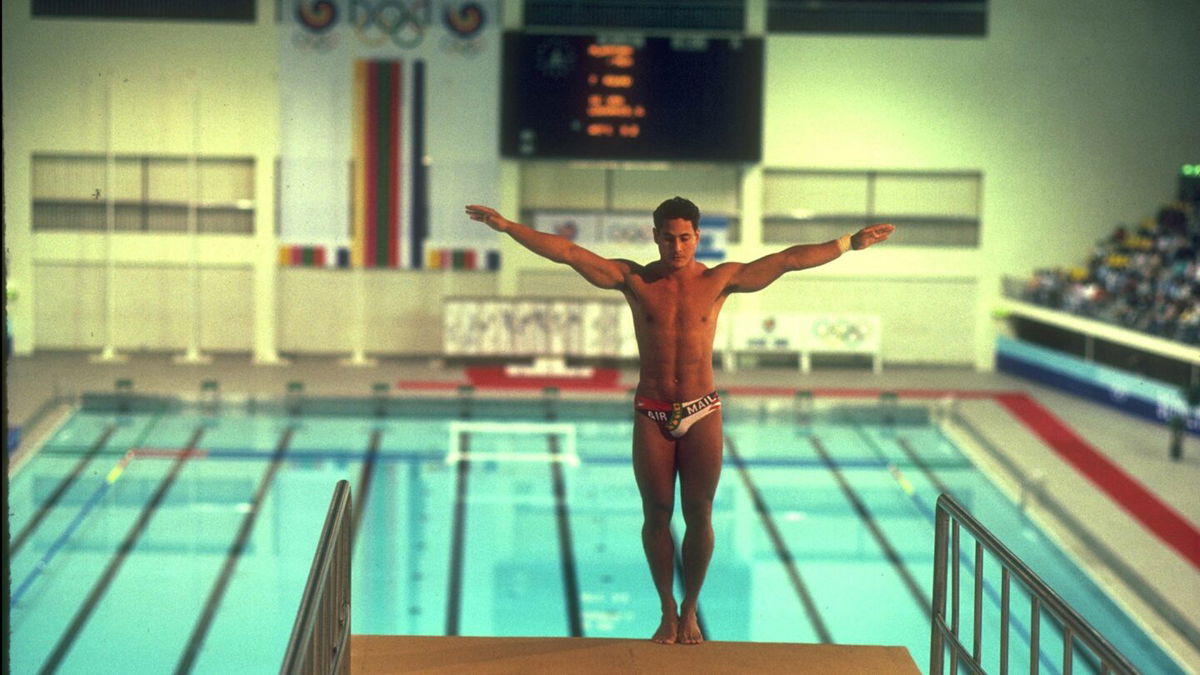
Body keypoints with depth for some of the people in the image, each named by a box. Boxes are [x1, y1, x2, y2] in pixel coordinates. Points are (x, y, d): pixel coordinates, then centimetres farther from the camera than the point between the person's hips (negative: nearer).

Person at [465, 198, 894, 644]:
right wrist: (507, 227, -11)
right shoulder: (635, 280, -1)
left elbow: (788, 260, -4)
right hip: (651, 415, 0)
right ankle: (668, 610, 21)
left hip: (702, 413, 0)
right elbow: (568, 253, -6)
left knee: (699, 516, 4)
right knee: (656, 515, 6)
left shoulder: (719, 280, -1)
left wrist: (850, 244, -8)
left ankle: (690, 610, 19)